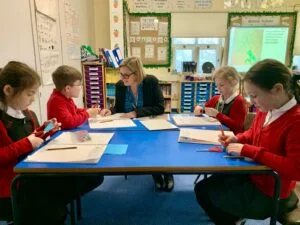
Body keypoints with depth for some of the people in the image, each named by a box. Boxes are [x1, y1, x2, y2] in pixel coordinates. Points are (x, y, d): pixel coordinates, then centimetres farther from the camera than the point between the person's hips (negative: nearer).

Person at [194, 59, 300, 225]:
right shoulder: (265, 110, -3)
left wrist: (249, 151, -29)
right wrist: (237, 139, -7)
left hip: (269, 194, -7)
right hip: (253, 175, 8)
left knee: (204, 192, 2)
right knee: (203, 186, 12)